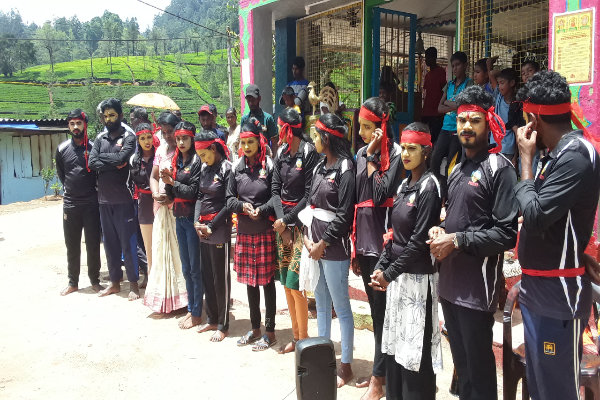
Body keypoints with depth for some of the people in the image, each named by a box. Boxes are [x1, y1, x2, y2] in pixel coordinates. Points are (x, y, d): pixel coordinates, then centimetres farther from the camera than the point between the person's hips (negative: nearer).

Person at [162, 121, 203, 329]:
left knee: (195, 268, 1)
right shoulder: (176, 161, 12)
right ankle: (190, 308, 27)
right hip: (179, 218, 8)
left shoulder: (197, 161, -10)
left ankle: (197, 313, 12)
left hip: (193, 218, -7)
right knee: (186, 268, 15)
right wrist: (167, 183, -7)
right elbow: (171, 195, 11)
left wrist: (173, 182, -11)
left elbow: (193, 191, -14)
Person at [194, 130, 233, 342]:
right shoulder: (205, 168, 11)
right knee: (206, 274, 13)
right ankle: (211, 319, 27)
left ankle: (223, 325, 12)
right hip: (203, 228, 7)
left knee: (221, 277, 1)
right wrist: (197, 221, -1)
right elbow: (200, 196, 13)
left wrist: (211, 226, -11)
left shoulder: (227, 169, -10)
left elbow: (228, 204, -12)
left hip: (219, 228, -7)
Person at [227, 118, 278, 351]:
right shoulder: (237, 168, 6)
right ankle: (255, 328, 29)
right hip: (244, 230, 5)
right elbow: (230, 198, 8)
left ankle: (270, 332, 17)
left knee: (267, 280, 3)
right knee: (249, 280, 13)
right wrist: (242, 205, -10)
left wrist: (261, 210, -20)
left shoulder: (269, 166, -6)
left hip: (265, 230, -4)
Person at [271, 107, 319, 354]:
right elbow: (275, 188, 7)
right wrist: (280, 218, -7)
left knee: (295, 284, -6)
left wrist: (287, 220, -13)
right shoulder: (282, 152, 10)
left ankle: (304, 339, 10)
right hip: (282, 222, 7)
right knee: (286, 284, 11)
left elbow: (310, 195, -13)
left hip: (301, 222, -7)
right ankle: (296, 337, 24)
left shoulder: (309, 153, -11)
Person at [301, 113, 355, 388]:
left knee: (341, 307, 2)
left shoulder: (345, 169, -11)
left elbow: (344, 215, -15)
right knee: (321, 304, 16)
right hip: (315, 244, 8)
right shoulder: (320, 167, 12)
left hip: (333, 247, -8)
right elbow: (311, 204, 13)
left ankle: (346, 365, 15)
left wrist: (323, 244, -12)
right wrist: (307, 238, 2)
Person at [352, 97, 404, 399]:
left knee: (382, 310, 2)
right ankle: (380, 370, 27)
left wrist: (372, 157, -13)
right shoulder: (361, 154, 11)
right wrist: (354, 247, 14)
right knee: (375, 308, 14)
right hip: (364, 241, 7)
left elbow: (382, 195, -20)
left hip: (383, 243, -7)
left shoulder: (395, 154, -9)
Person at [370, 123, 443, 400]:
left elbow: (419, 240, -17)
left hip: (417, 277, -8)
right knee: (394, 344, 15)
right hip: (396, 275, 8)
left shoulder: (429, 186, -12)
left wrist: (389, 273, -13)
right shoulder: (405, 185, 12)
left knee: (415, 349, 1)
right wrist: (380, 267, 5)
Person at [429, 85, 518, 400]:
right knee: (461, 361, 19)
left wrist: (457, 240, -17)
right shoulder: (458, 169, 16)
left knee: (478, 365, 4)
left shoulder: (499, 168, -10)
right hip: (449, 281, 8)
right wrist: (439, 230, 3)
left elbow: (507, 234, -16)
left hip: (476, 285, -8)